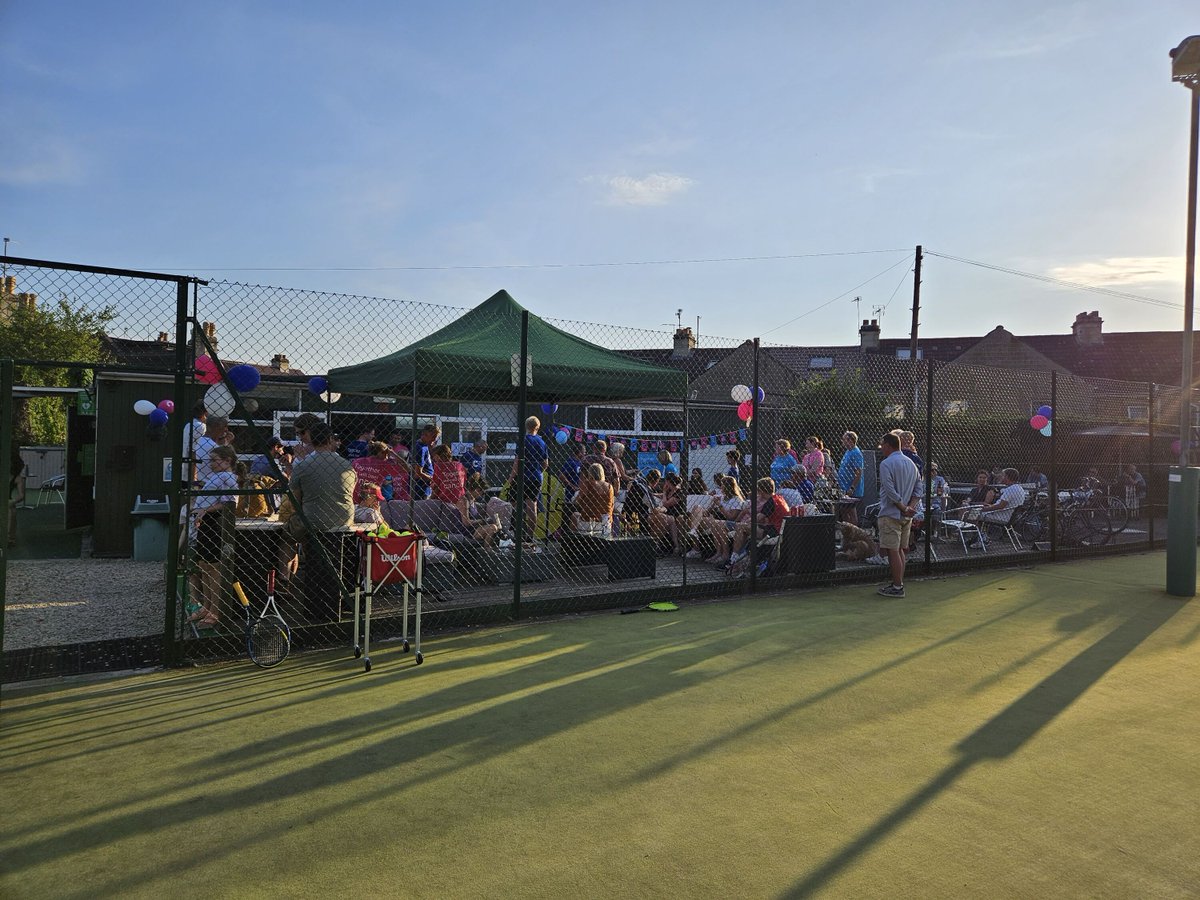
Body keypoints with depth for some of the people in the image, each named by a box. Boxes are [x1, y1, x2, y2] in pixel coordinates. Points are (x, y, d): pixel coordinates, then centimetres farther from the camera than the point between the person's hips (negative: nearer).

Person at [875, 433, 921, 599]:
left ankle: (897, 587, -3)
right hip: (907, 516, 8)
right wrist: (911, 506, 3)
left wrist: (904, 508, -12)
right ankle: (898, 583, 20)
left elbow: (890, 491, -19)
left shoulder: (886, 464, -13)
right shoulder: (911, 463, 13)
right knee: (900, 550, 15)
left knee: (893, 551, -4)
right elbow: (918, 487, 12)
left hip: (891, 514, -8)